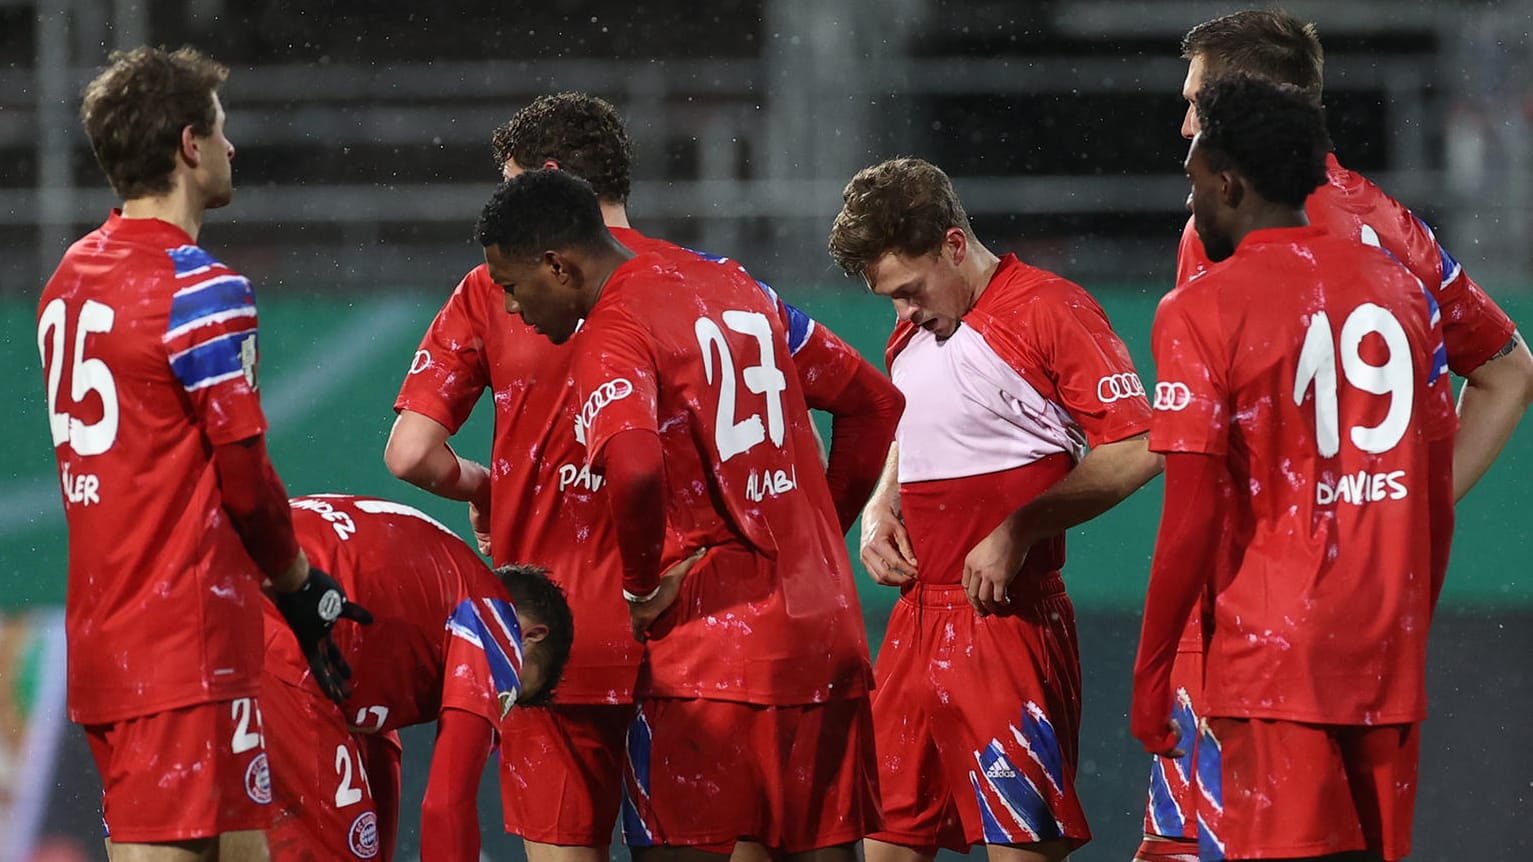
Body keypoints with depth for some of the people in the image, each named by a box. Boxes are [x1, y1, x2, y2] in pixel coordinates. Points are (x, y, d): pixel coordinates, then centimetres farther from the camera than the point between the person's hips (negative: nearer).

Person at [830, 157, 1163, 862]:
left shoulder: (1051, 312, -9)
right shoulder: (911, 334, 16)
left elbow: (1135, 449, -15)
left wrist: (1018, 532, -17)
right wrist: (880, 507, 12)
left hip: (1004, 615, -8)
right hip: (918, 614, 8)